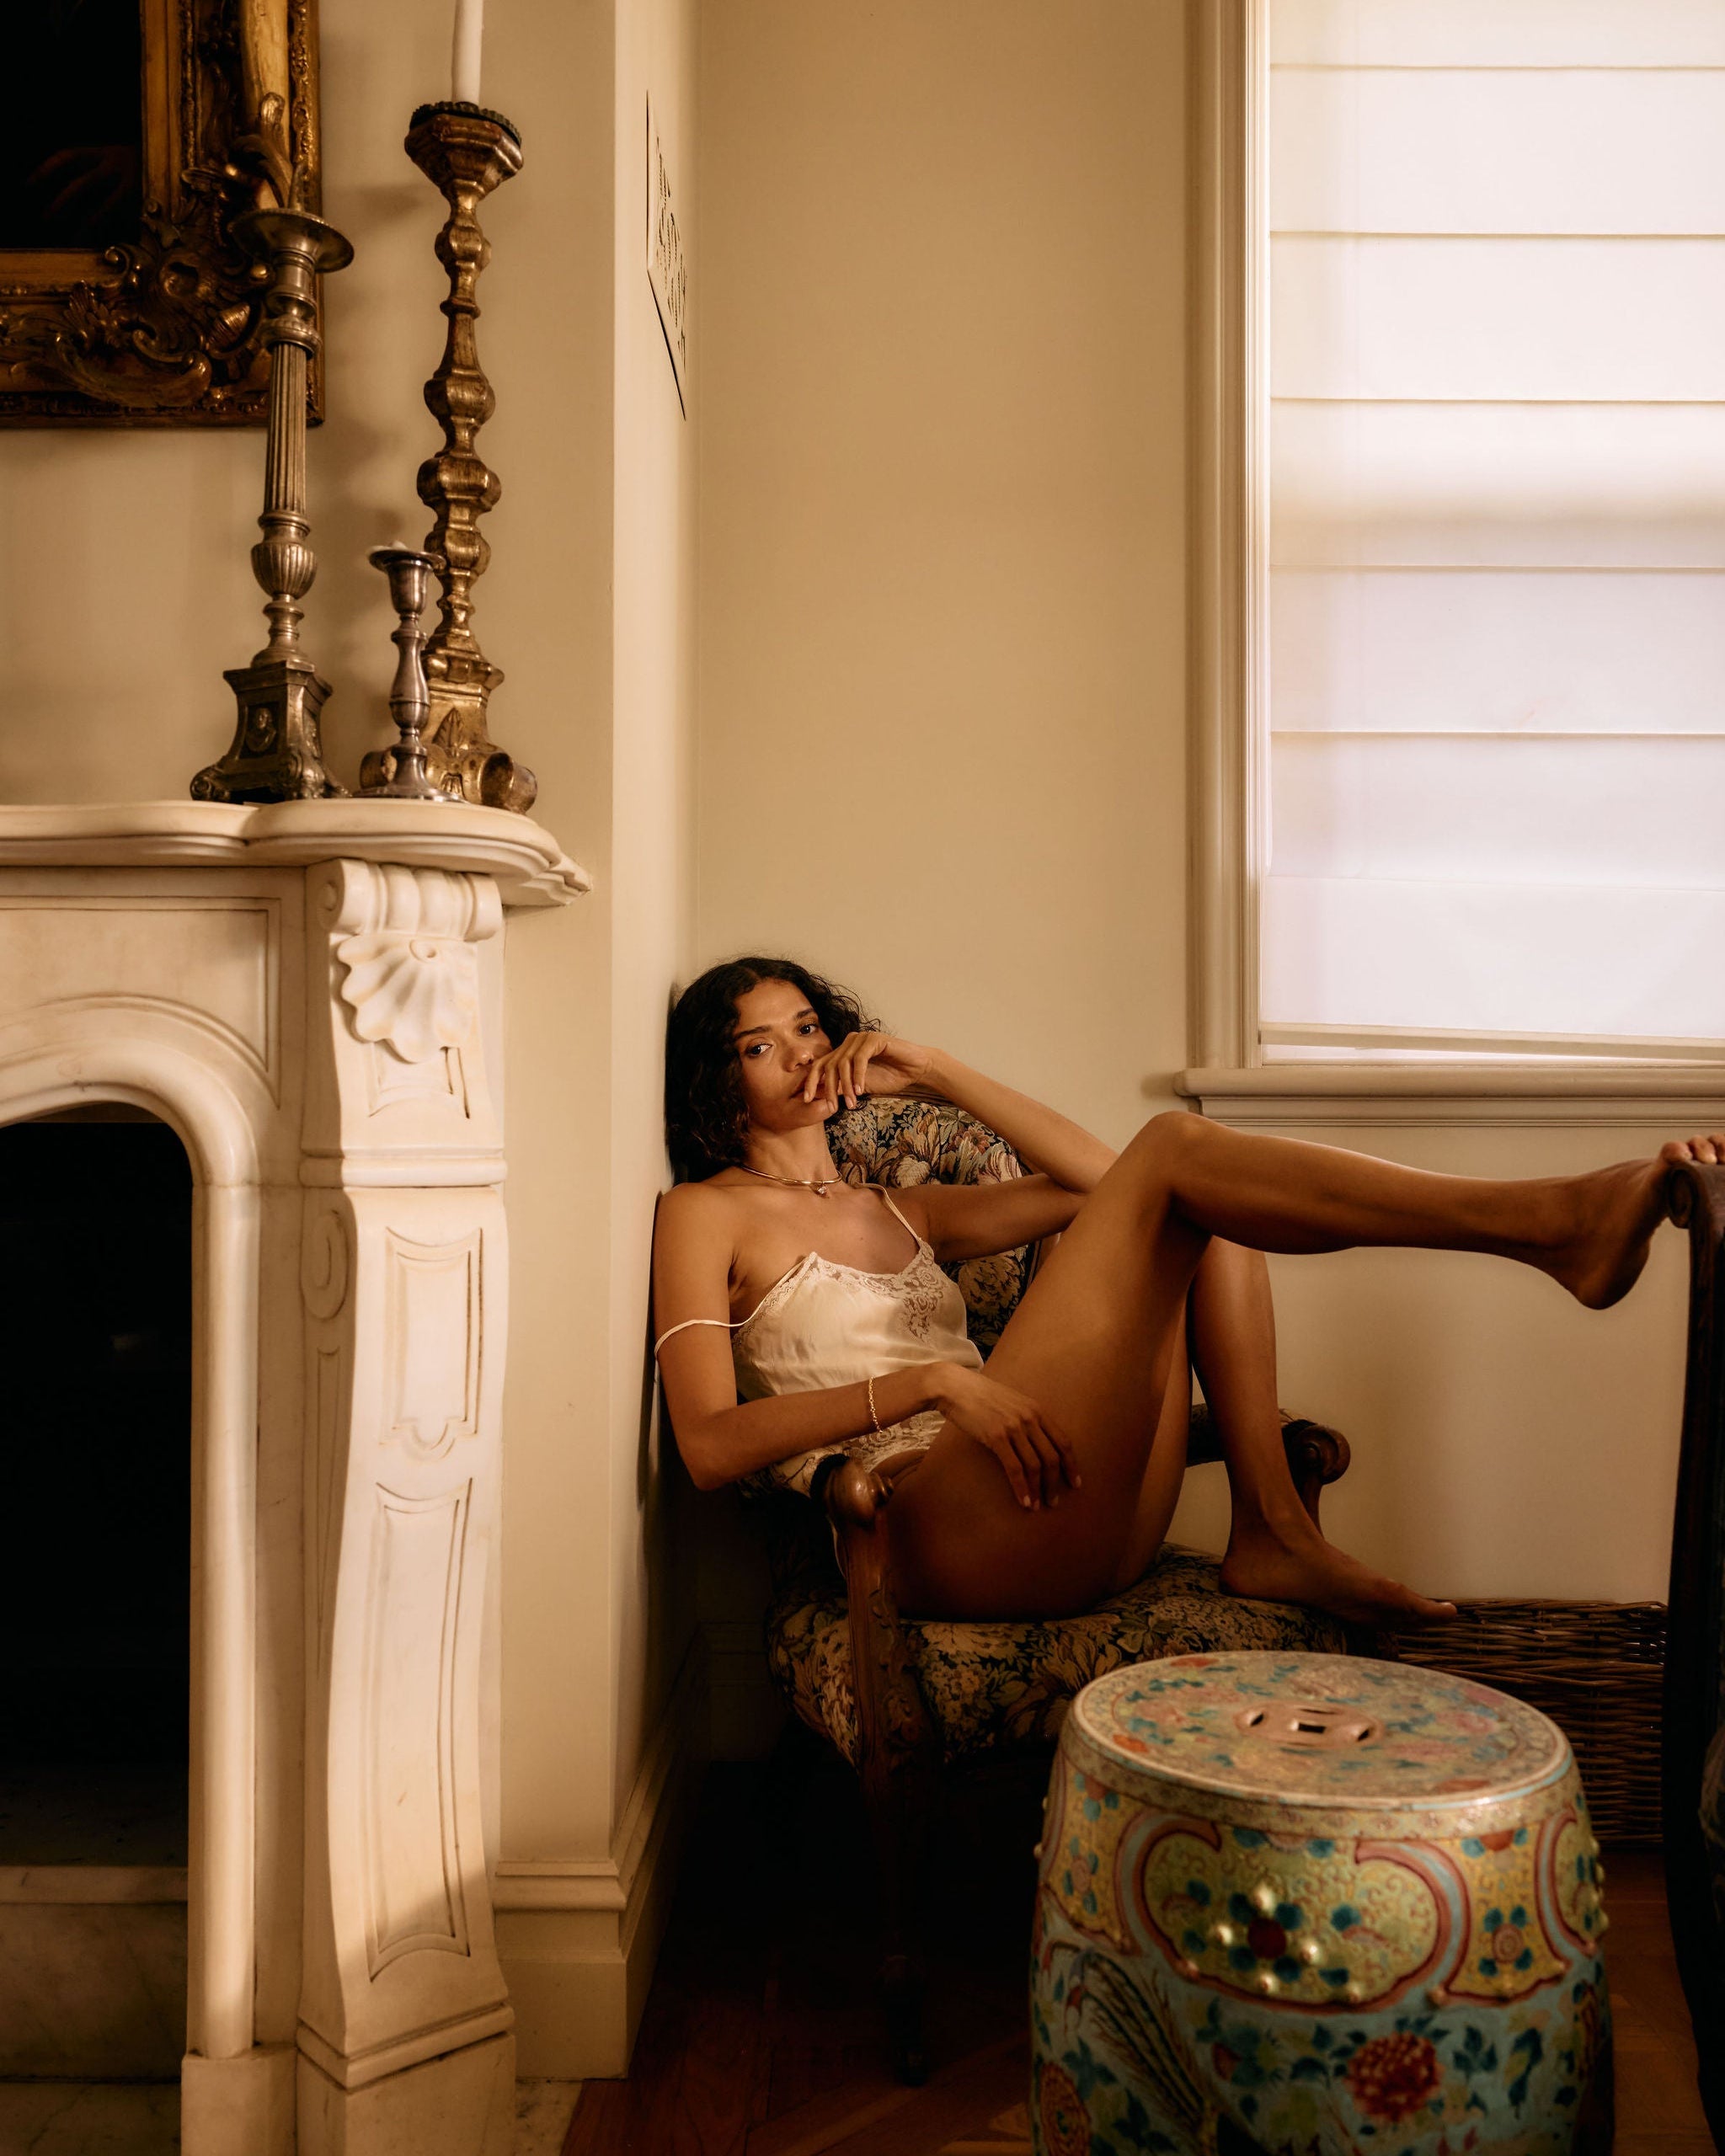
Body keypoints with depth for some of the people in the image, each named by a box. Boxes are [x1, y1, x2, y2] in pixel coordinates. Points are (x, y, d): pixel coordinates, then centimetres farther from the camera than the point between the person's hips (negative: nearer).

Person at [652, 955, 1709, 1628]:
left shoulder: (900, 1211, 28)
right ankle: (1558, 1222, -17)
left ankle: (1274, 1532, -7)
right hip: (944, 1535, -7)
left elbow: (1092, 1177, 24)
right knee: (1172, 1149, -13)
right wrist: (934, 1381, -15)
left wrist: (936, 1074, 19)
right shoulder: (704, 1215, 9)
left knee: (1202, 1201, 2)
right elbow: (709, 1443, -5)